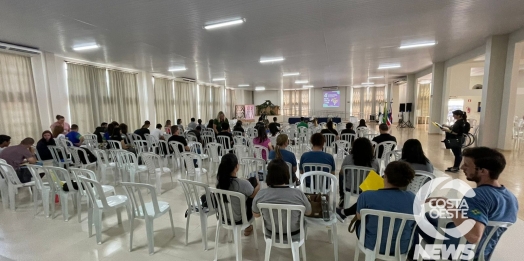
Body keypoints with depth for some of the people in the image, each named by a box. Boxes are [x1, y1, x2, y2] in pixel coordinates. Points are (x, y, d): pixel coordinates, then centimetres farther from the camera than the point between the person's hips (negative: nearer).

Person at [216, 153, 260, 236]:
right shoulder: (243, 183, -32)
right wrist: (258, 185, 9)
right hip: (238, 220, -5)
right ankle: (248, 227, 34)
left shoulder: (220, 181, -16)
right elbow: (253, 195, -10)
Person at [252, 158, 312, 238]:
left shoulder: (260, 194, -24)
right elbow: (308, 212, -8)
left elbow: (256, 215, -5)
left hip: (270, 233, 1)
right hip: (293, 233, -1)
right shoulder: (299, 194, -28)